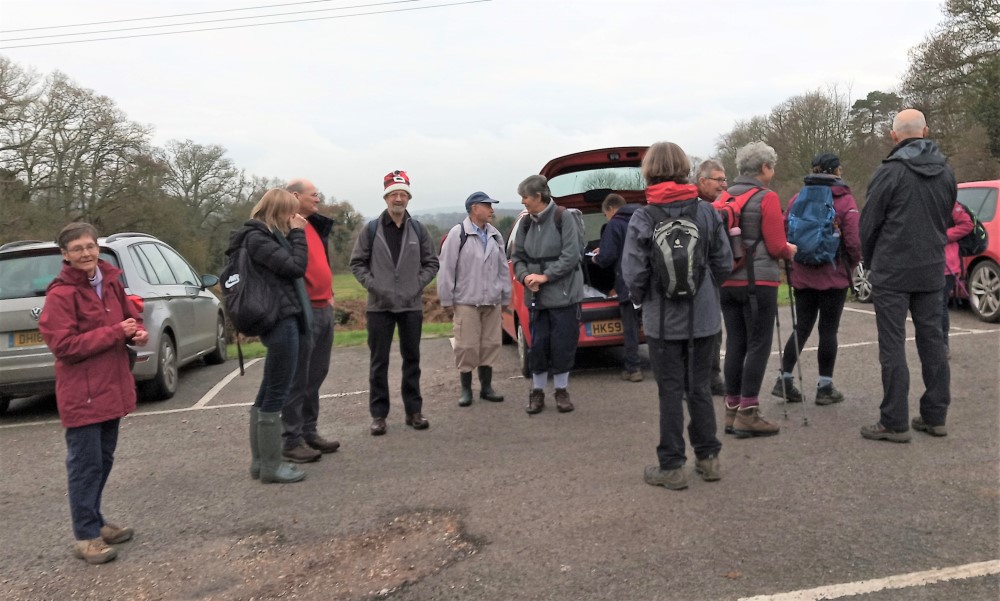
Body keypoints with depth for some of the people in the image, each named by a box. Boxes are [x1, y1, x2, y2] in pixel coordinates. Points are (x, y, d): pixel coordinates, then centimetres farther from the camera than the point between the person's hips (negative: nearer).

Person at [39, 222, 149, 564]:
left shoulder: (110, 282, 7)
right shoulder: (61, 294, -14)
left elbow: (128, 316, 20)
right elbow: (63, 344, -19)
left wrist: (137, 332, -3)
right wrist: (116, 332, -22)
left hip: (112, 386, 8)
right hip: (82, 393, -7)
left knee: (104, 459, 17)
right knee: (86, 463, -1)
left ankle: (95, 522, 31)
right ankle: (85, 536, 9)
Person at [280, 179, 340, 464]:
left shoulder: (315, 226, 18)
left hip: (324, 310, 9)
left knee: (315, 377, 14)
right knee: (298, 380, -3)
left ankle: (309, 432, 24)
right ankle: (292, 440, 6)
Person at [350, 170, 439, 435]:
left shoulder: (418, 229, 4)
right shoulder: (371, 229, 0)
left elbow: (431, 262, 9)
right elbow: (357, 262, 3)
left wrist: (418, 284, -4)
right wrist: (372, 285, -9)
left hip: (412, 305, 2)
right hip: (379, 305, -1)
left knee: (412, 359, 10)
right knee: (379, 362, 4)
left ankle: (414, 411, 20)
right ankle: (378, 414, 13)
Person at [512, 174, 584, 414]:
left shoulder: (563, 218, -9)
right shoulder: (526, 222, 6)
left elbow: (571, 255, -13)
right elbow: (517, 256, 10)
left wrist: (546, 276, -15)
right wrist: (525, 276, -8)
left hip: (563, 293, -4)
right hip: (537, 296, 4)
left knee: (563, 344, 4)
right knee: (538, 345, 6)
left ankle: (562, 391, 21)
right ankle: (537, 392, 21)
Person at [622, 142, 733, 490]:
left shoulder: (643, 218, -12)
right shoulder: (706, 212, -3)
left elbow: (633, 273, -14)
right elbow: (724, 263, 1)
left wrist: (642, 299, 5)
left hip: (664, 319, -3)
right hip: (704, 316, 3)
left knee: (671, 391, 5)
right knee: (701, 387, 16)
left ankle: (672, 467, 13)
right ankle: (708, 458, 25)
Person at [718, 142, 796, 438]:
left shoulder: (724, 197, 10)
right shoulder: (767, 198, -8)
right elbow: (776, 246, -9)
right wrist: (789, 250, 10)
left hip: (727, 281, 6)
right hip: (759, 281, -6)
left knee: (734, 344, 11)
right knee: (758, 346, 0)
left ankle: (732, 410, 17)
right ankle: (747, 414, 2)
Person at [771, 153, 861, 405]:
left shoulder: (798, 198, 3)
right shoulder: (845, 200, -7)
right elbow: (853, 241, -12)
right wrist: (852, 264, 6)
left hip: (802, 276, 4)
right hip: (834, 277, -4)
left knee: (802, 327, 14)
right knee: (828, 330, 5)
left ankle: (784, 380, 11)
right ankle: (825, 388, 11)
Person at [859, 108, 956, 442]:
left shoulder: (890, 171, -12)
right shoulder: (945, 171, 8)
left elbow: (869, 223, -7)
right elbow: (946, 219, 15)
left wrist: (871, 261, 8)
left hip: (892, 271, -6)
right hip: (932, 270, 6)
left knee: (892, 345, -3)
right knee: (932, 340, 12)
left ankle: (894, 423, -1)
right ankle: (935, 416, 19)